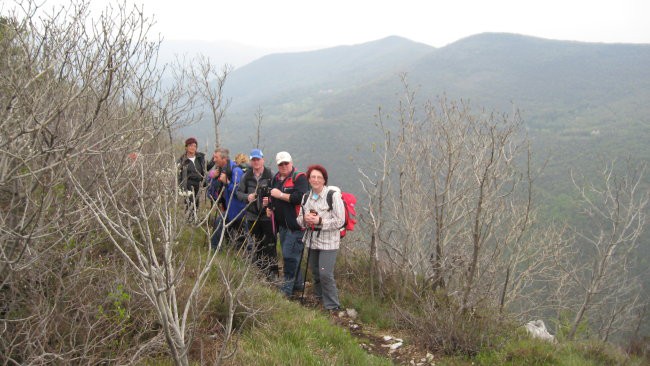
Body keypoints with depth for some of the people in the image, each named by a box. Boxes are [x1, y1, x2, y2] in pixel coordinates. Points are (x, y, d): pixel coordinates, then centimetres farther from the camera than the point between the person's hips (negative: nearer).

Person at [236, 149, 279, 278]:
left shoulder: (270, 175, -7)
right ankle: (259, 270, 29)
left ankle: (272, 272, 8)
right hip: (252, 216, 4)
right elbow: (239, 192, 8)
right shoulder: (247, 176, 4)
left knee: (270, 245, -2)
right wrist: (247, 197, -12)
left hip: (267, 215, -4)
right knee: (256, 245, 15)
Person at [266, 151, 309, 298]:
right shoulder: (276, 178, 15)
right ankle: (297, 284, 30)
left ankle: (287, 288, -1)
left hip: (295, 225, -9)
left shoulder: (299, 177, -10)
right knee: (291, 256, 17)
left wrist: (280, 194, -19)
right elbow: (273, 197, 32)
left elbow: (300, 197, -26)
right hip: (281, 224, 9)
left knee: (290, 256, -8)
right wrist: (270, 207, 13)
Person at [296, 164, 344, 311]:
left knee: (325, 274, -11)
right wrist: (305, 219, -9)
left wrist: (320, 221, -21)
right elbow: (299, 220, 15)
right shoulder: (306, 197, 9)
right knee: (315, 272, 16)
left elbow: (340, 221, -14)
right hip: (312, 241, 6)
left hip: (328, 242, -6)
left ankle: (332, 306, 4)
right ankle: (319, 298, 36)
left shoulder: (333, 195, -11)